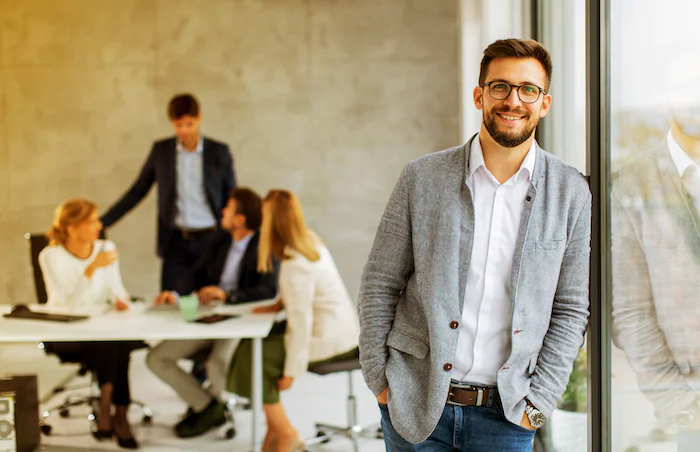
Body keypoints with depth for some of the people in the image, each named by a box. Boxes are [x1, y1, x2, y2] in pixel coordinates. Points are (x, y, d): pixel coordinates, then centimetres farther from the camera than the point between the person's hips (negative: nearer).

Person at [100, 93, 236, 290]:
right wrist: (102, 222, 4)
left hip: (210, 239, -1)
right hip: (176, 243, 1)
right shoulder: (161, 150, 5)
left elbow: (231, 199, 8)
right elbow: (137, 191, 10)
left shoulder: (219, 152, 2)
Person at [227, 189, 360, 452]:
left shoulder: (294, 266, -25)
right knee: (257, 340, 13)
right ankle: (274, 430, 16)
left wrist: (292, 371, -17)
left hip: (328, 340, -9)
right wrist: (280, 304, 5)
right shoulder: (311, 240, 2)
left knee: (251, 357, -4)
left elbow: (301, 322, -24)